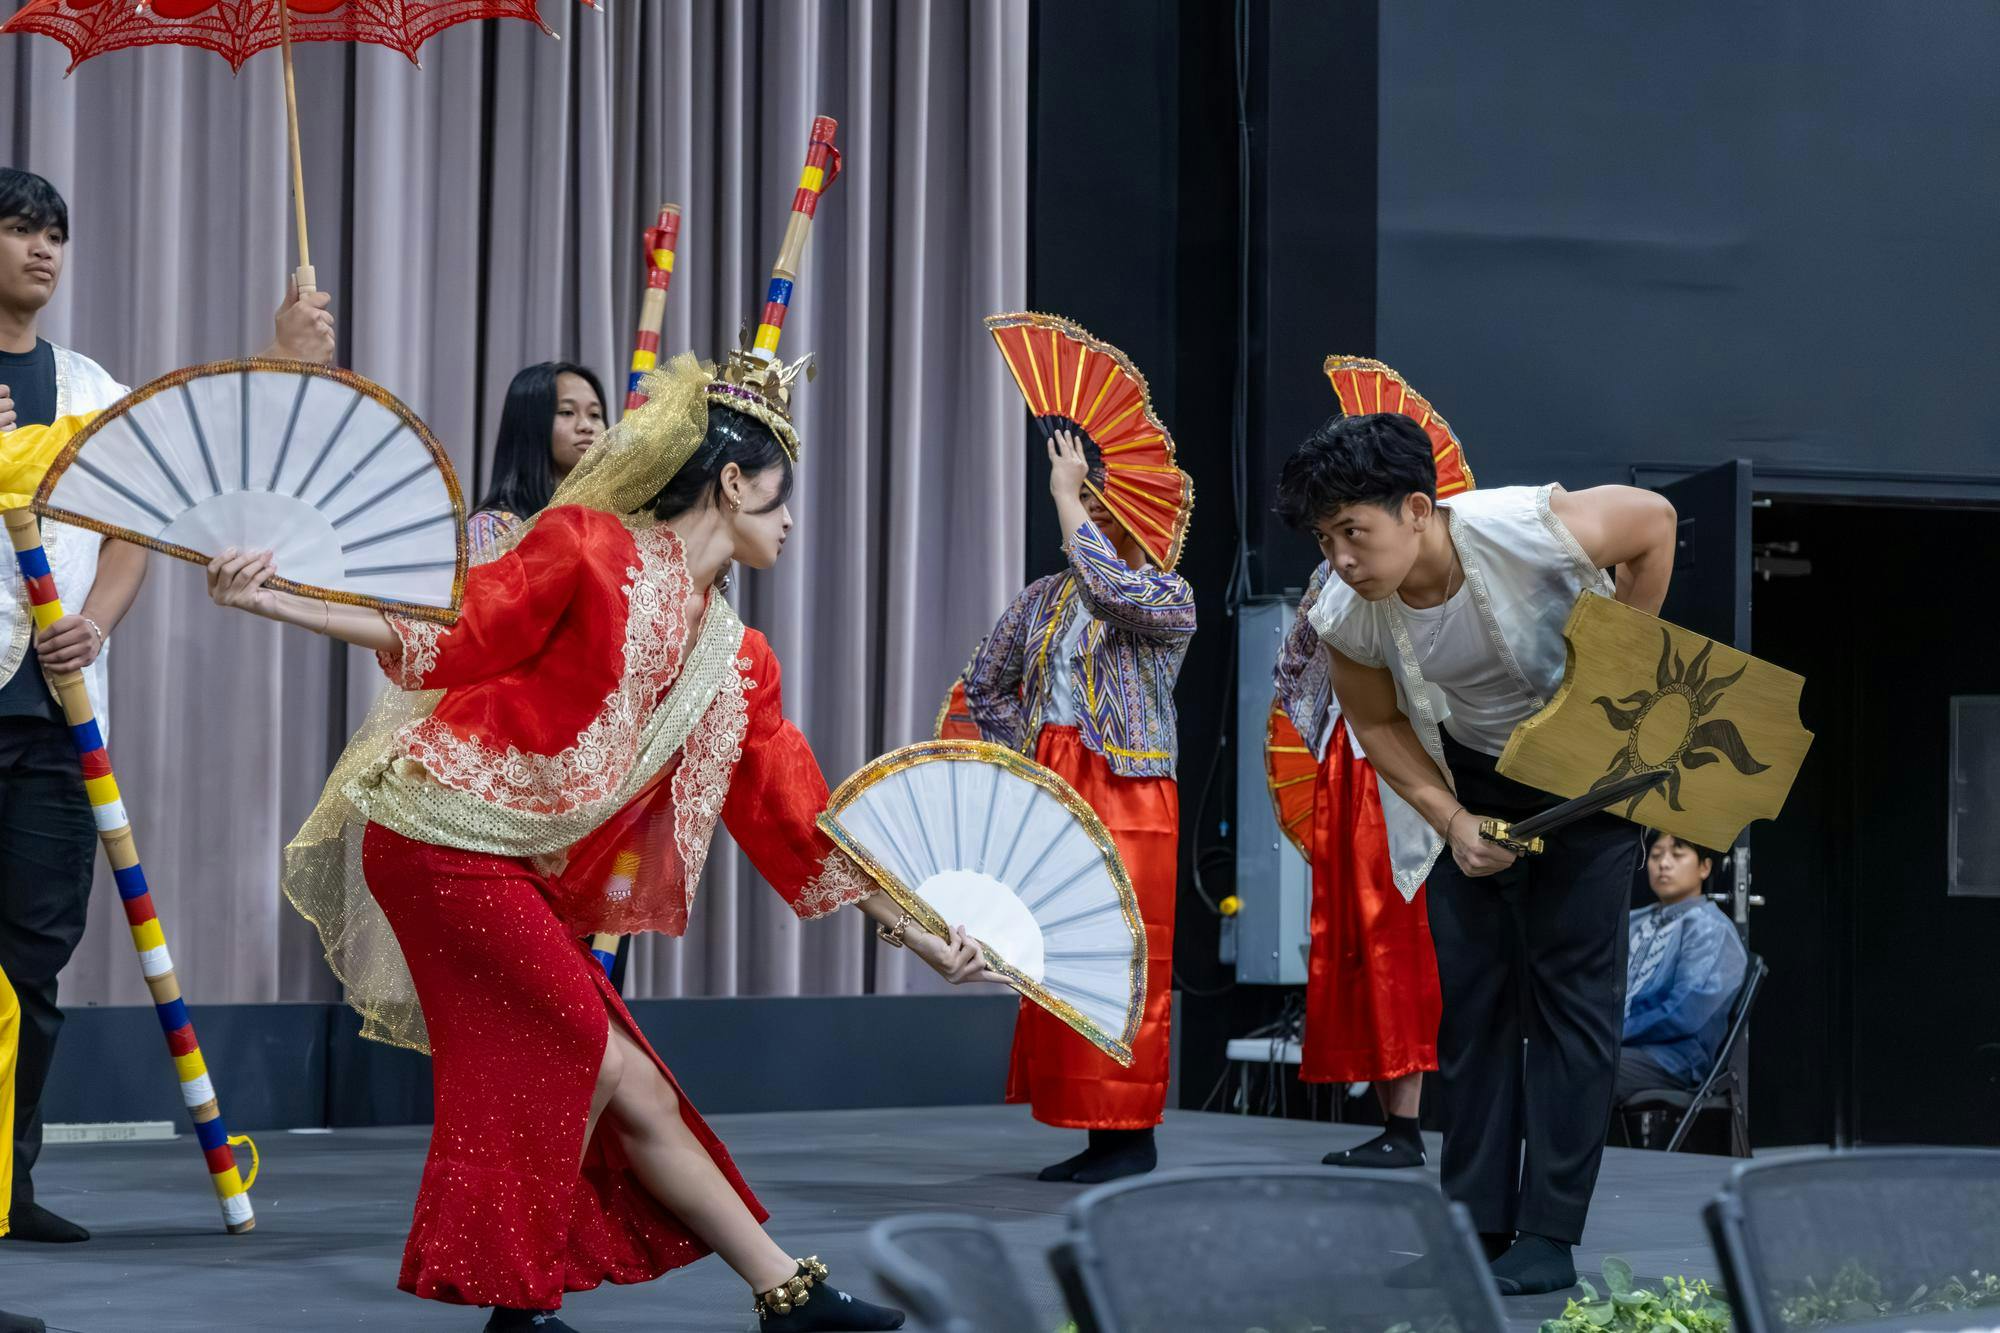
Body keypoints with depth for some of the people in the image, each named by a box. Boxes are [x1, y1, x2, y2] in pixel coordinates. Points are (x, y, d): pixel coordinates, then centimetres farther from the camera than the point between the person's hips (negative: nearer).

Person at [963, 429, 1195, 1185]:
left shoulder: (1169, 597, -1)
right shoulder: (1045, 599, 16)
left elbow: (1110, 588, -23)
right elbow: (986, 685, 24)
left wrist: (1067, 495, -15)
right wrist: (1024, 754, 11)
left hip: (1127, 797, -6)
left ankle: (1132, 1136, -5)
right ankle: (1096, 1136, 9)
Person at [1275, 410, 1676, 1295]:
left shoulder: (1528, 529, -35)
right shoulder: (1347, 615, -23)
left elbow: (1653, 522, -16)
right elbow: (1375, 722, -4)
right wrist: (1452, 821, -15)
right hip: (1471, 778, 3)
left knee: (1570, 980, -7)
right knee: (1470, 987, 3)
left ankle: (1549, 1235, -5)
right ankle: (1475, 1222, 11)